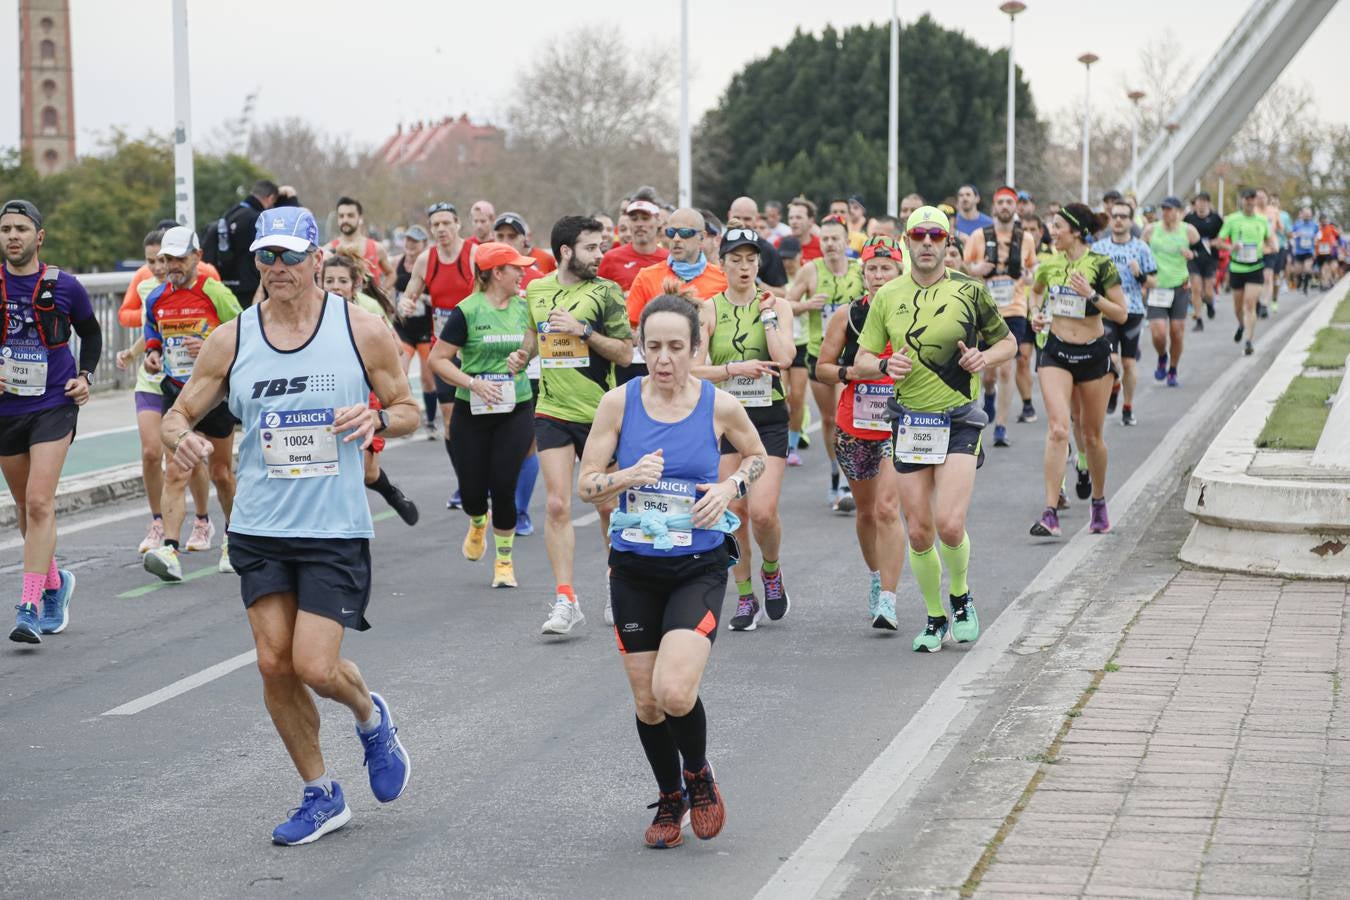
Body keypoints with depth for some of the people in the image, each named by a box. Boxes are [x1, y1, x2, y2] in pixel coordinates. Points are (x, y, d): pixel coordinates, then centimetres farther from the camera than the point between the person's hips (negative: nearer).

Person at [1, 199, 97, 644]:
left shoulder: (64, 287, -3)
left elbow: (91, 333, 15)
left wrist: (85, 376, 1)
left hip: (53, 407, -3)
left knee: (39, 504, -15)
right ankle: (55, 583, 36)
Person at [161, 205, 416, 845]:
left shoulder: (363, 330, -3)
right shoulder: (230, 341, 1)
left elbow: (408, 411, 6)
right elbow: (178, 414, 7)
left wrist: (378, 418, -16)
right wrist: (180, 437, -17)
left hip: (336, 530, -3)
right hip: (260, 529, 3)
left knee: (315, 667, -10)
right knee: (274, 665, 2)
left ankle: (371, 717, 26)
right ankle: (321, 797, 20)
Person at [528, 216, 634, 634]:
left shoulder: (605, 293, -5)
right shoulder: (536, 291, 7)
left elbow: (624, 352, -9)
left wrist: (582, 331, -18)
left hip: (599, 413, -2)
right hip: (552, 412, 2)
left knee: (608, 506, 9)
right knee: (558, 505, -9)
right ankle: (565, 600, -10)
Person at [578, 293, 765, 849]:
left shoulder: (720, 406, -7)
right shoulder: (619, 402, -6)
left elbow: (756, 456, 14)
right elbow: (585, 485, -3)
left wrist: (731, 487, -7)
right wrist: (628, 477, -23)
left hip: (698, 568, -2)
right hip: (634, 567, 2)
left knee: (674, 692, -19)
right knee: (646, 703, 7)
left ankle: (699, 776, 13)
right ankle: (670, 801, 33)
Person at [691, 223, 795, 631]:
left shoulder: (776, 305, 3)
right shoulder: (708, 309, 3)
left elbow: (784, 358, -13)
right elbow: (694, 370, -4)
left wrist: (768, 313, -8)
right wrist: (737, 369, -16)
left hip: (769, 418, -1)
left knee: (763, 512, -12)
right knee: (734, 512, -1)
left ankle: (771, 571, 18)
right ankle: (745, 598, 13)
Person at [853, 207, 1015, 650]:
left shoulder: (969, 291, -1)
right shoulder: (887, 296, 5)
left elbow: (1008, 342, 10)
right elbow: (862, 356, 10)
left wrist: (984, 357, -11)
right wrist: (886, 366, -12)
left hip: (959, 420, -3)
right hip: (909, 422, 3)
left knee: (949, 523, -16)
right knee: (919, 531, 3)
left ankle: (961, 598, 12)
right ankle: (934, 619, 21)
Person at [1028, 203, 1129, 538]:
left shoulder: (1101, 265, -9)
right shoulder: (1048, 264, 2)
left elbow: (1122, 314, -8)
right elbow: (1036, 290, 25)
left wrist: (1091, 295, -20)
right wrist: (1037, 314, 7)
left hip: (1093, 353, -1)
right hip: (1056, 351, 1)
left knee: (1092, 435, 10)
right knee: (1058, 428, -16)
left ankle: (1099, 502, 33)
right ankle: (1050, 513, -20)